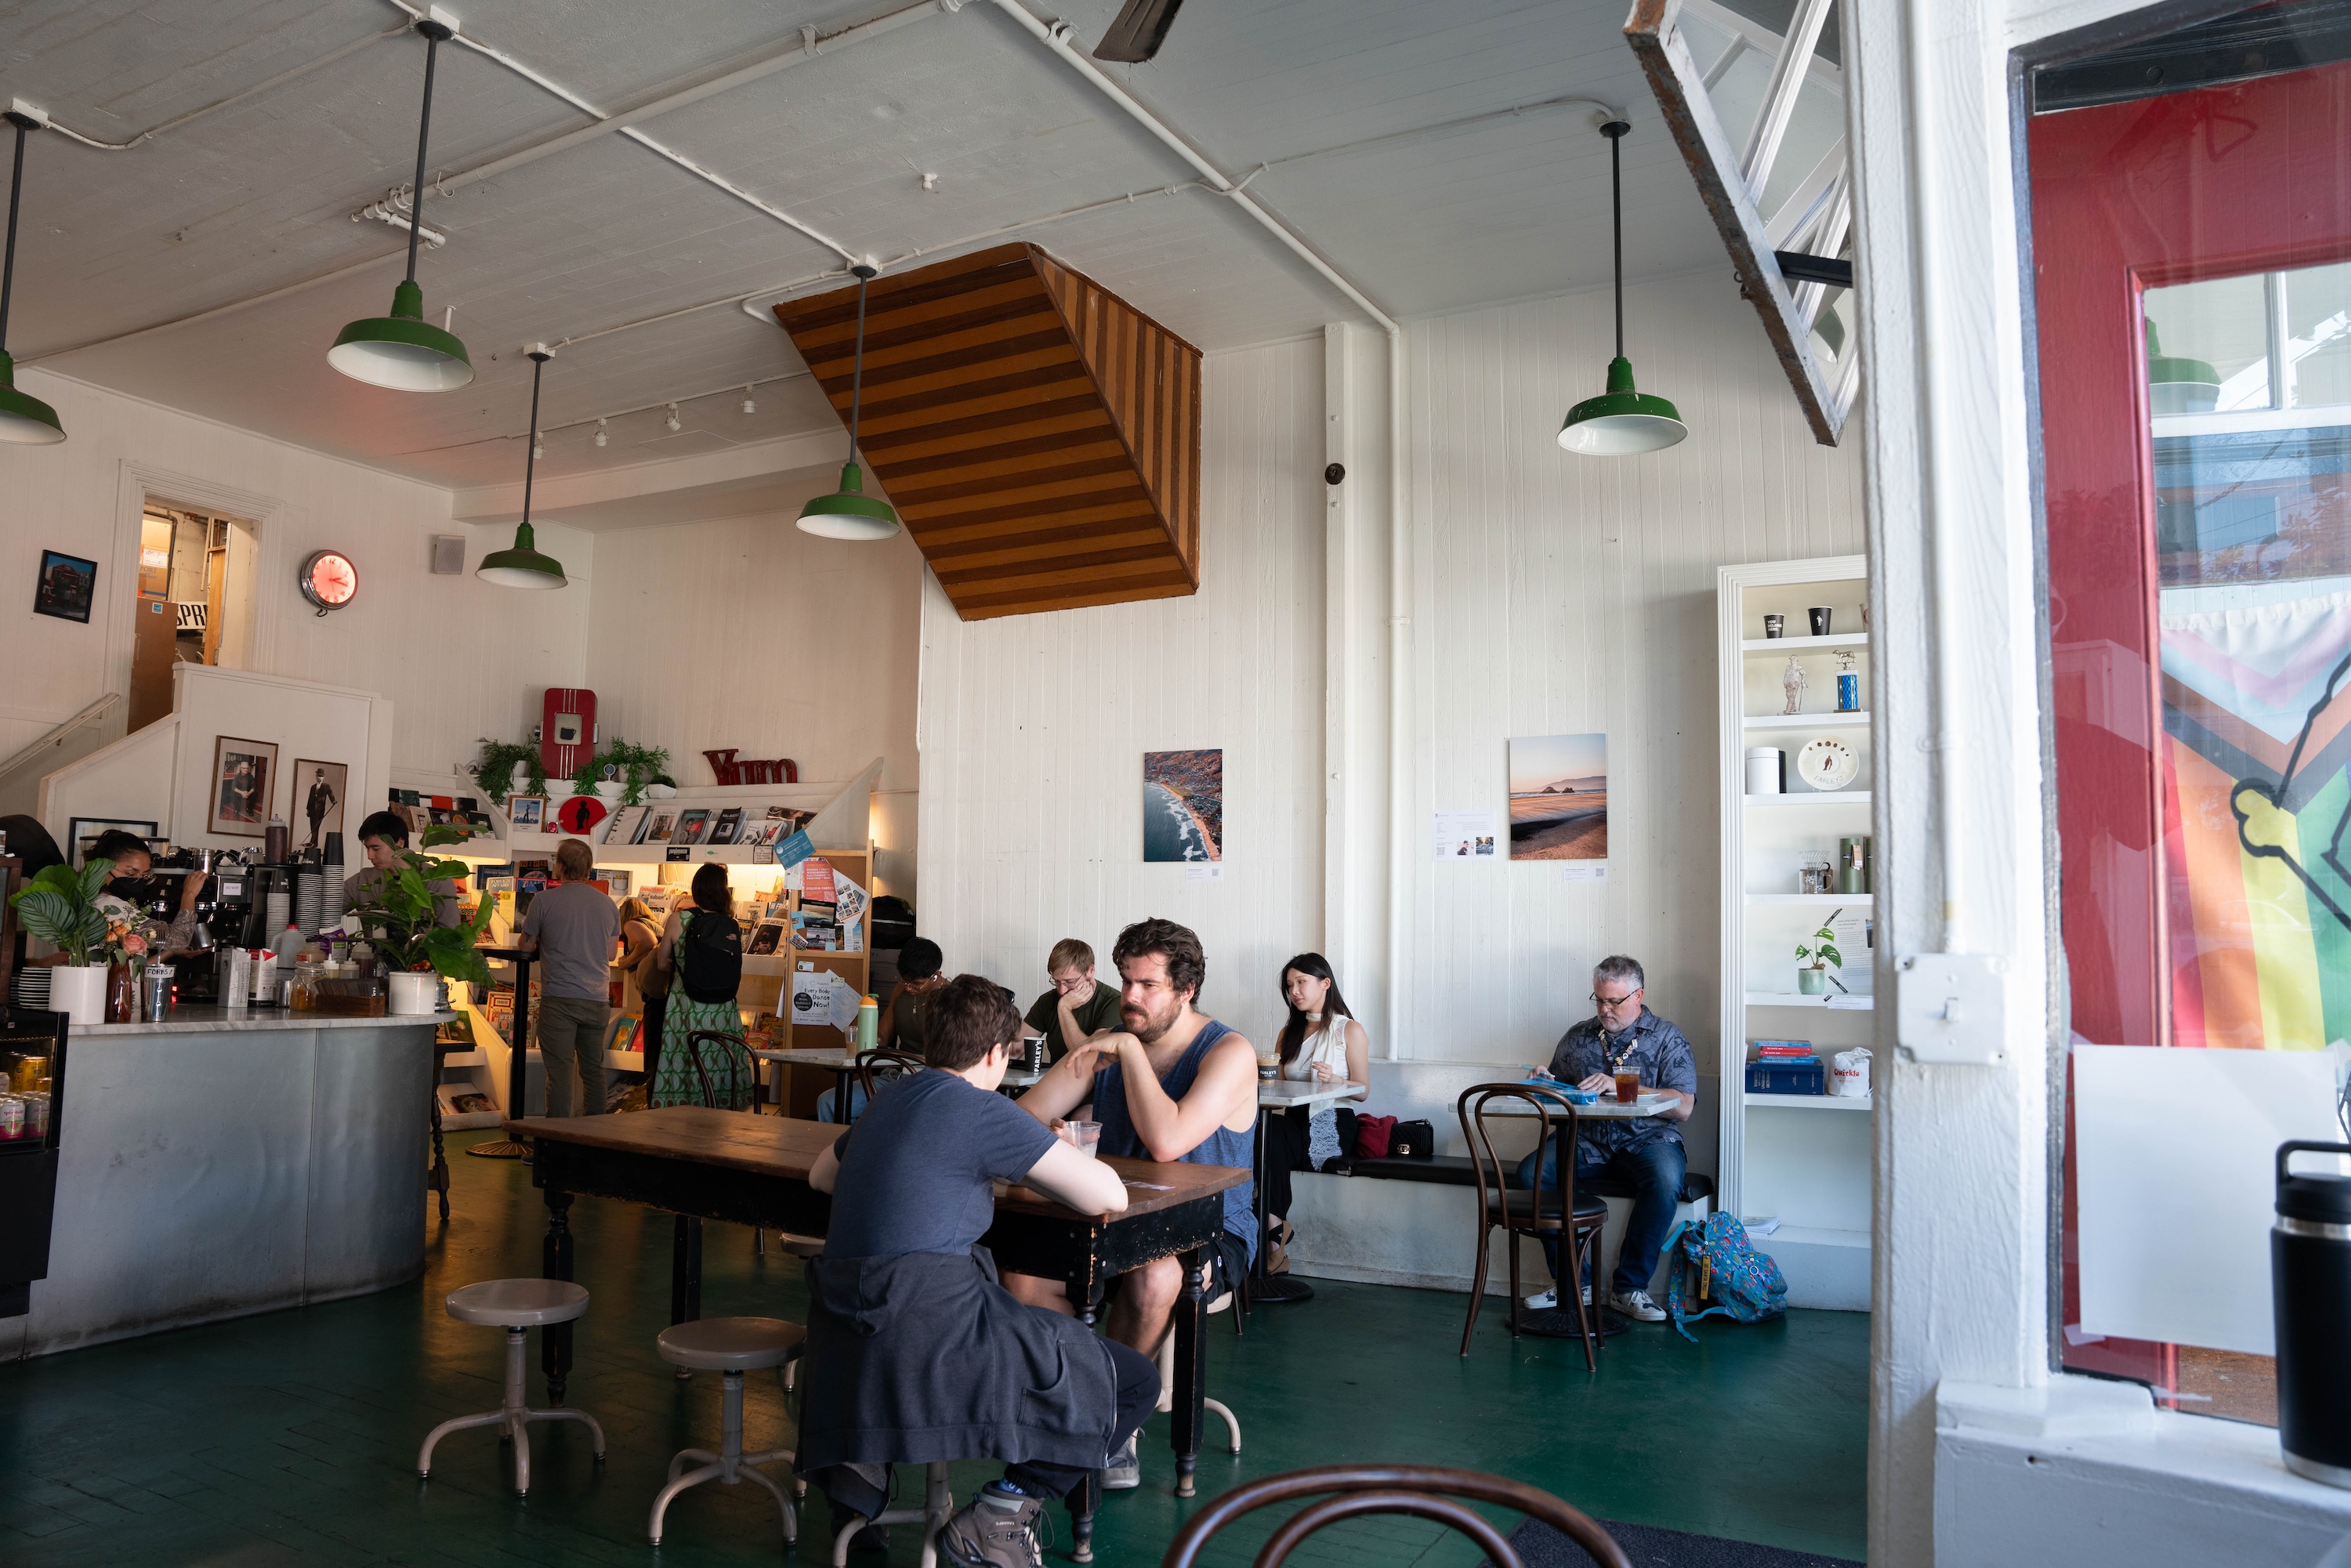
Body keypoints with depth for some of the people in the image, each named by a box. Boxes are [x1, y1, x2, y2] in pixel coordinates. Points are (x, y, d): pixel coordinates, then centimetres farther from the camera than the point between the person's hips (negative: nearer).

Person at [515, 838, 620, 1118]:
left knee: (560, 1071, -1)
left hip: (559, 999, -4)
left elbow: (526, 945, 5)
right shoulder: (608, 905, 7)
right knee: (594, 1070, 12)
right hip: (596, 1000, 4)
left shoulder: (544, 901, -5)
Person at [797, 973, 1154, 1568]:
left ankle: (859, 1479, 21)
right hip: (932, 1328, -8)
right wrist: (1049, 1164, 13)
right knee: (1134, 1382, 2)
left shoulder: (888, 1100, 14)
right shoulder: (982, 1110, -9)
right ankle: (996, 1519, -3)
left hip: (845, 1339, 8)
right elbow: (1109, 1198, -9)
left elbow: (820, 1176, 34)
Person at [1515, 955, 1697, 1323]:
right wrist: (1545, 1085, -1)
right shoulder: (1577, 1037, 16)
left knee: (1666, 1179, -36)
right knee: (1530, 1172, -24)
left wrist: (1621, 1087, -18)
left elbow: (1682, 1107, -8)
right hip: (1585, 1139, 3)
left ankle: (1629, 1287, -20)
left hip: (1646, 1138, -2)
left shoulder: (1669, 1040, 5)